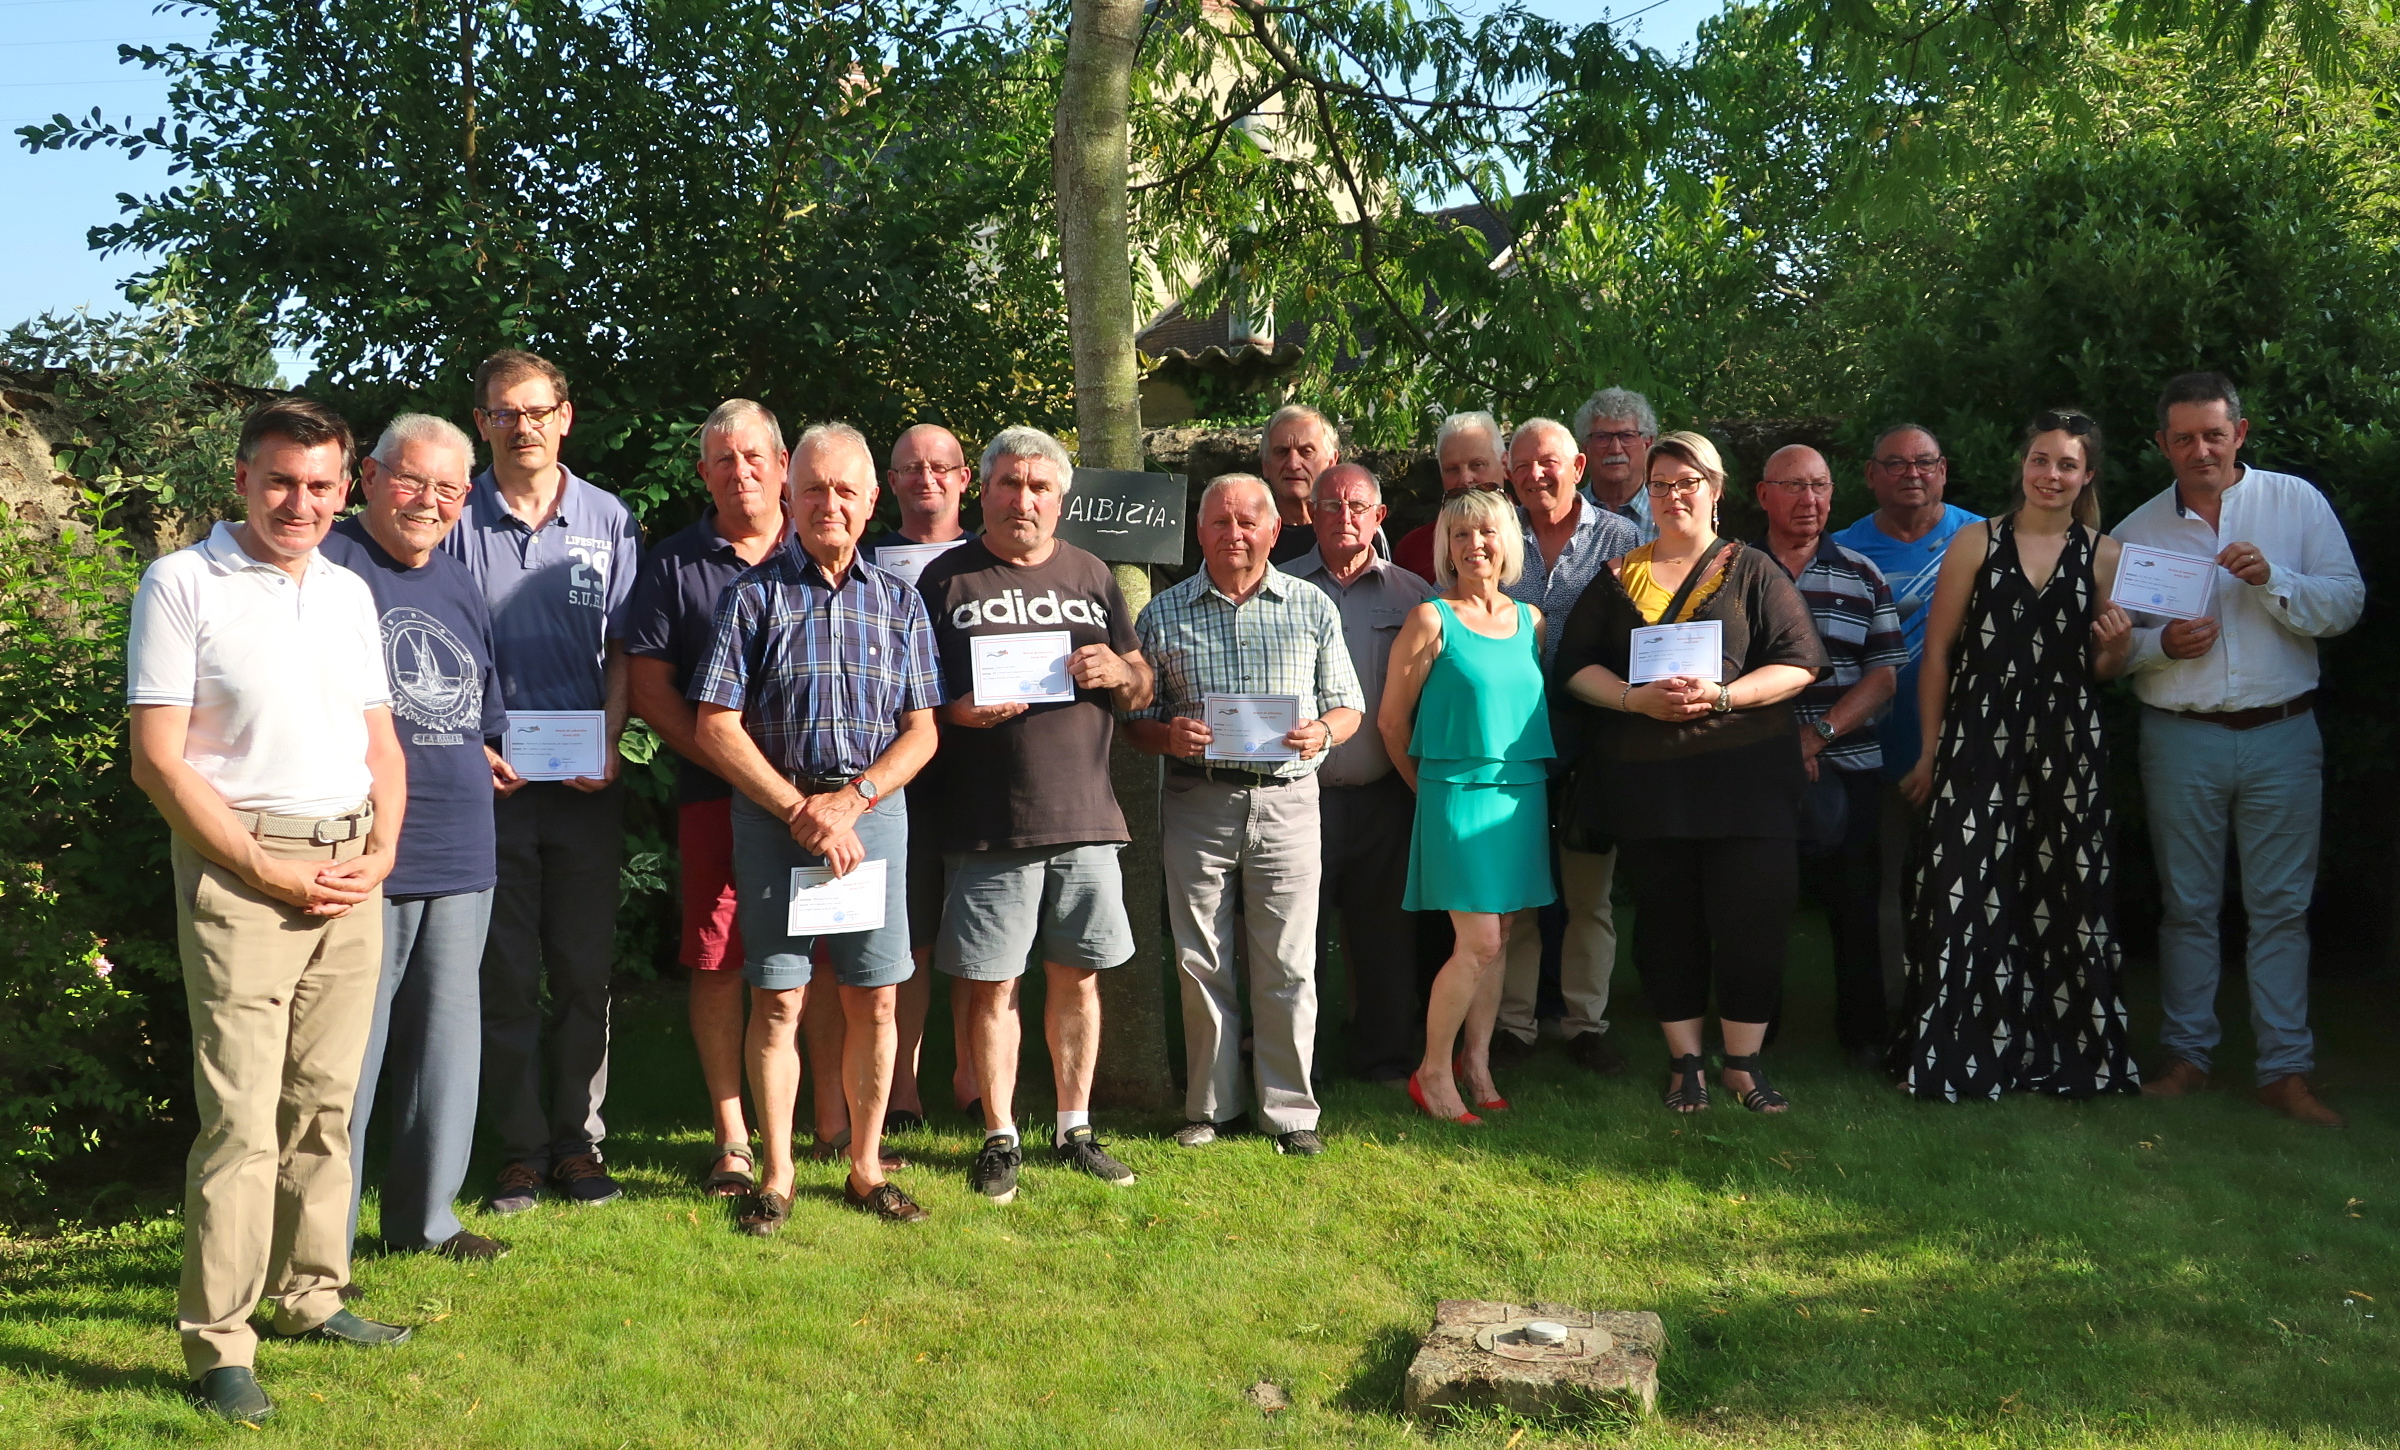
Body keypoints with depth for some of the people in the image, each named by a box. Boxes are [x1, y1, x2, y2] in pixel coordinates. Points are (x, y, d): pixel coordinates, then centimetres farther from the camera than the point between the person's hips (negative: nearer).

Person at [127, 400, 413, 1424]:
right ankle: (217, 1343, 1)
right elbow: (157, 762, -9)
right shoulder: (182, 585, -4)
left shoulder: (349, 592, 14)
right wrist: (267, 870, -12)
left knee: (324, 1101, 11)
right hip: (240, 869, -6)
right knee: (242, 1114, -7)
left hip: (351, 869, 6)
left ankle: (310, 1294, 24)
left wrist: (380, 854, 2)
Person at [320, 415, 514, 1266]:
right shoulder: (330, 567, -6)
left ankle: (423, 1218, 27)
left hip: (460, 854, 8)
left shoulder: (459, 586, 18)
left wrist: (484, 759, 13)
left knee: (447, 1038, 14)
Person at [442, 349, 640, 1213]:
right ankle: (520, 1148, 14)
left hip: (586, 782, 1)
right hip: (489, 781, -1)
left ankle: (579, 1141, 17)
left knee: (584, 969, 6)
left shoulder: (607, 520, 6)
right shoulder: (457, 521, 2)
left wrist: (607, 746, -8)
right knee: (505, 973, 4)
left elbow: (623, 649, 7)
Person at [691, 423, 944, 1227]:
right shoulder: (755, 594, 1)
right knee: (777, 999, 1)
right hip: (773, 813, -2)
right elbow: (717, 726, -4)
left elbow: (921, 730, 6)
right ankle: (776, 1173, 13)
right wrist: (800, 812, -10)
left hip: (874, 807, 2)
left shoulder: (898, 600, 9)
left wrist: (850, 800, -9)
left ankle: (866, 1168, 18)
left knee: (875, 1001, 4)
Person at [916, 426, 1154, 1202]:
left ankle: (1075, 1128, 24)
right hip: (988, 823, -3)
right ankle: (1000, 1136, 16)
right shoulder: (946, 578, 4)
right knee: (990, 985, 2)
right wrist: (955, 711, -15)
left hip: (1084, 816, 3)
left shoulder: (1092, 576, 14)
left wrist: (1119, 672, -5)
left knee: (1077, 976, 10)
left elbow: (1143, 688, 17)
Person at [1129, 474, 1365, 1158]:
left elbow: (1348, 705, 10)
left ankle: (1290, 1110, 12)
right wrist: (1167, 735, -13)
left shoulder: (1312, 607, 7)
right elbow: (1134, 719, 8)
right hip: (1196, 800, 1)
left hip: (1286, 799, -1)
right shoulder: (1164, 613, 7)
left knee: (1288, 965, 1)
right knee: (1200, 961, 5)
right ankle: (1211, 1106, 18)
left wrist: (1323, 731, -11)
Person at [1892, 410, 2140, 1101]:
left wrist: (2117, 647, -7)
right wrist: (1930, 750, 1)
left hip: (2068, 746, 2)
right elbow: (1937, 651, 3)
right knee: (1970, 891, -4)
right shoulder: (1976, 543, 3)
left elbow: (2103, 671, 16)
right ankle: (1960, 1056, 6)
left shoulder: (2104, 553, 9)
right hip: (1980, 741, -2)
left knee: (2066, 892, 3)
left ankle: (2068, 1054, 16)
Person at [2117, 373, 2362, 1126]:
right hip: (2180, 739, 1)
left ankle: (2285, 1070, 8)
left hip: (2282, 734, -1)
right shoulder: (2137, 531, 7)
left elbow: (2347, 602, -1)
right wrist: (2162, 643, -12)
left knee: (2281, 906, 1)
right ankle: (2187, 1055, 17)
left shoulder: (2296, 502, 4)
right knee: (2187, 903, 7)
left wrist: (2271, 579, -16)